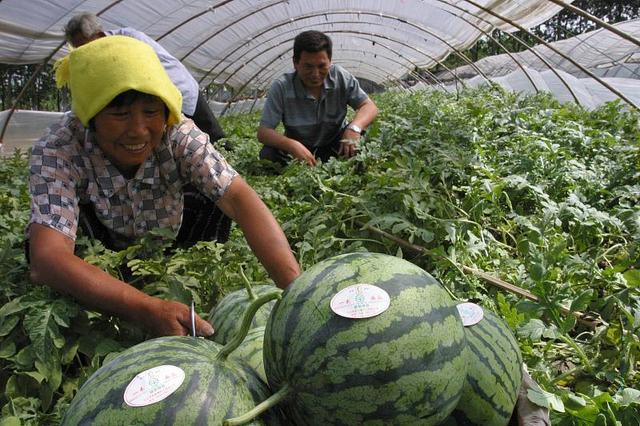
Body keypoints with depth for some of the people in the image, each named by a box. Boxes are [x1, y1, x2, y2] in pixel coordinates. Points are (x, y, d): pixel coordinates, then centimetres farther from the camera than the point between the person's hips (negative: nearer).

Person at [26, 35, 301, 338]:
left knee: (214, 197, -22)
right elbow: (47, 258, -44)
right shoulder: (56, 152, -31)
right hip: (100, 264, -1)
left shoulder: (177, 133, -26)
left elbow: (240, 198, -37)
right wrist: (147, 310, -59)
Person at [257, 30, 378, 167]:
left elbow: (370, 107, -12)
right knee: (268, 154, -29)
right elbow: (263, 132, -22)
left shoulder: (340, 77, -13)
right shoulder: (281, 87, -19)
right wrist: (291, 145, -43)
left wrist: (354, 127, -37)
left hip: (335, 146, 2)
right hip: (298, 150, -1)